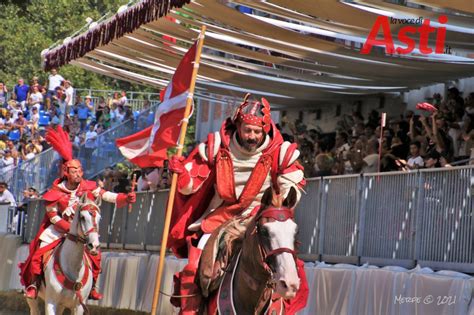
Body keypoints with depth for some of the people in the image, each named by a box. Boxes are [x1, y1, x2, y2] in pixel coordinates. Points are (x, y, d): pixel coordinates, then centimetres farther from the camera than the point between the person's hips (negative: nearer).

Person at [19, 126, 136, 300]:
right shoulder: (55, 193, -16)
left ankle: (92, 286, 11)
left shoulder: (88, 188, -9)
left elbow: (108, 196, -17)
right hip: (58, 228, -3)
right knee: (40, 251, -18)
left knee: (94, 255, -7)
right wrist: (69, 228, -23)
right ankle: (34, 283, -4)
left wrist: (126, 198, -32)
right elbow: (54, 217, -12)